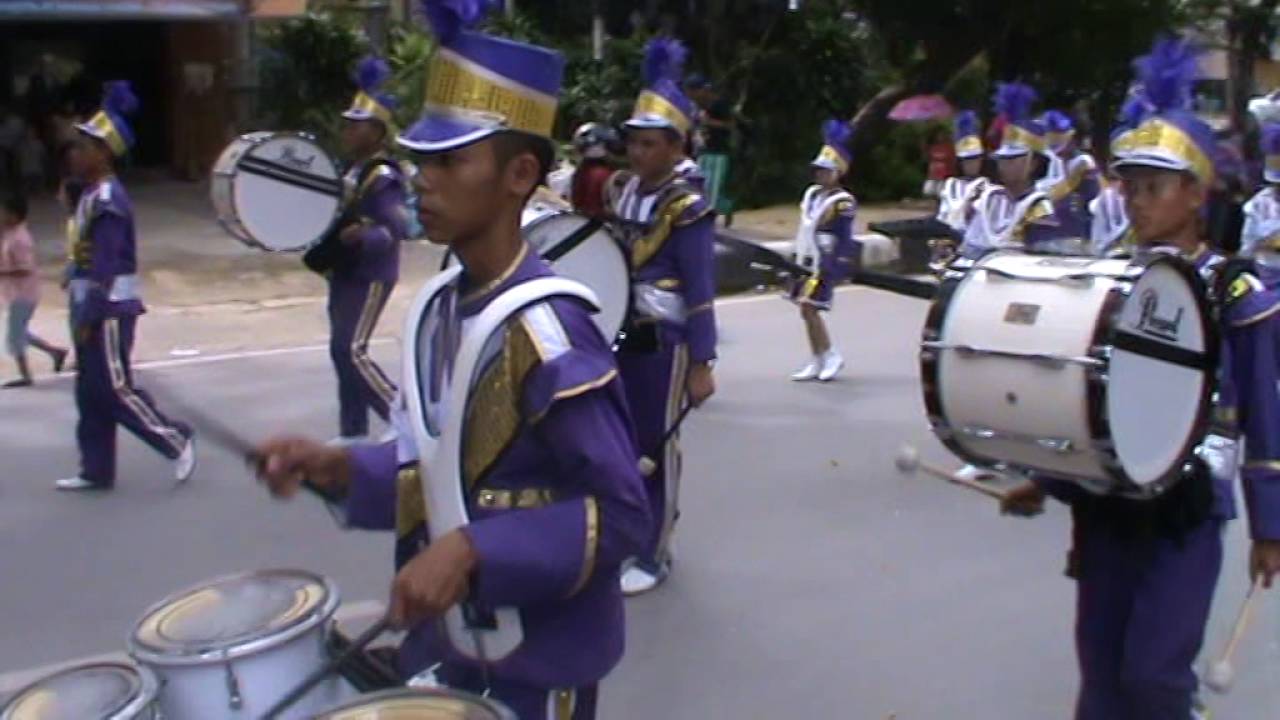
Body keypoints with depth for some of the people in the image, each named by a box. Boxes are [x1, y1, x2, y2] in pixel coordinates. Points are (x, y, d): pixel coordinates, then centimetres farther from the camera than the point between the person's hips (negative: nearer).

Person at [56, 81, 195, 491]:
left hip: (108, 311, -10)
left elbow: (106, 266, -22)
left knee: (114, 389, -4)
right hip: (96, 309, 10)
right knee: (91, 393, 12)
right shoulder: (94, 195, 13)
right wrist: (83, 314, 18)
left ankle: (177, 441, 8)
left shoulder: (107, 200, -18)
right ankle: (96, 471, 18)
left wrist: (88, 318, -20)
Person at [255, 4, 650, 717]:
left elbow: (621, 512, -23)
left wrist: (471, 551, -30)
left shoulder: (545, 330, -25)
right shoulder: (446, 306, 0)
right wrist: (341, 466, -5)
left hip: (535, 662, -7)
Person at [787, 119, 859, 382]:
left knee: (808, 308, -13)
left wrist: (831, 268, -21)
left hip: (824, 264, -8)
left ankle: (831, 355, 1)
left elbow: (844, 239, -15)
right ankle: (816, 363, 16)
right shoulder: (812, 193, 13)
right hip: (806, 261, 8)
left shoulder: (843, 202, -11)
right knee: (808, 310, 8)